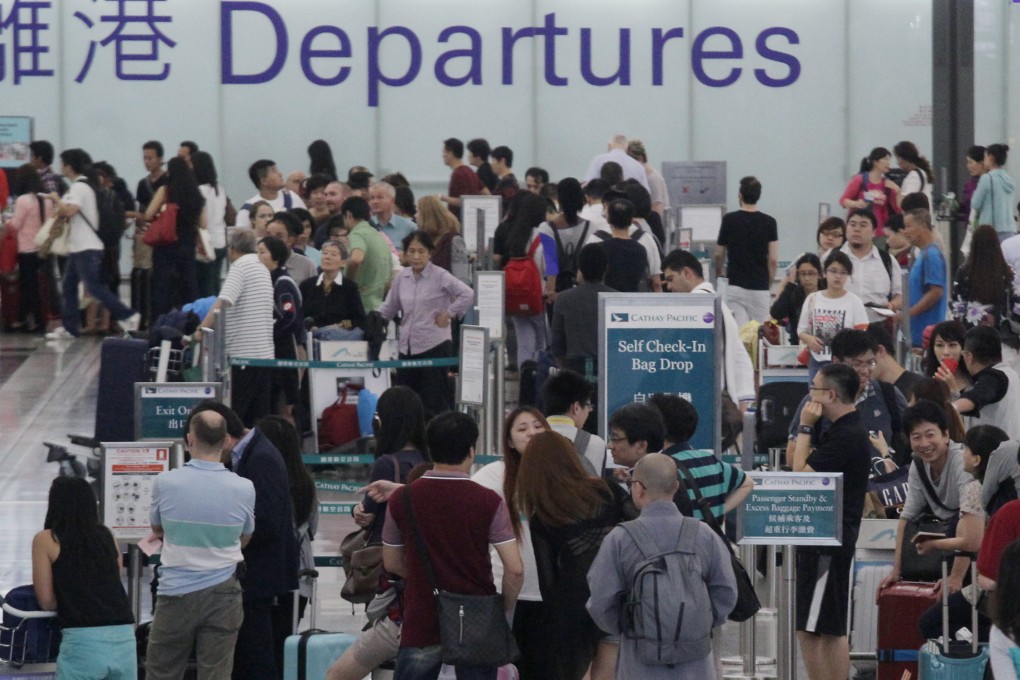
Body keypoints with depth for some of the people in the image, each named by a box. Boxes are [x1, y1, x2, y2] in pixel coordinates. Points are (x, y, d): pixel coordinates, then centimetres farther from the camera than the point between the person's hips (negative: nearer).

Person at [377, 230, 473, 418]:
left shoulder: (440, 277, -7)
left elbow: (467, 294, -15)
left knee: (435, 401, -3)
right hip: (407, 346, 6)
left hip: (435, 346, -6)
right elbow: (389, 307, 18)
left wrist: (449, 314, -12)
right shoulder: (401, 277, 9)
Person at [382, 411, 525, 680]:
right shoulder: (488, 501, -8)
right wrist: (505, 609, 5)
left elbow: (392, 563, 10)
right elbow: (515, 569, -12)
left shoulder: (402, 499, -2)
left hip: (421, 625, 1)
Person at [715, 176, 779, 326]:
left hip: (735, 286, -1)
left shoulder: (729, 220, -2)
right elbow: (773, 259, -3)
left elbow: (719, 255, 7)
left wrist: (720, 274, 27)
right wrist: (769, 284, 11)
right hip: (760, 287, 1)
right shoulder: (769, 222, -1)